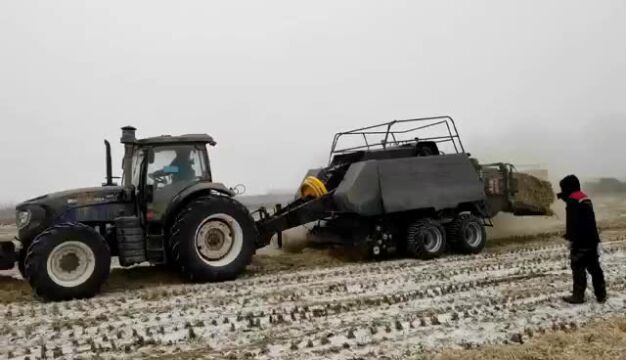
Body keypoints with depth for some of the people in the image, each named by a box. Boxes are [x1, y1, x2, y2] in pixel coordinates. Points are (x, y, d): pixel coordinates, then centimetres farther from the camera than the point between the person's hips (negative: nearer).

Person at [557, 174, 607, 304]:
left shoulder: (572, 200, -13)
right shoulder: (585, 197, 15)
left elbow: (573, 223, -19)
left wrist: (573, 241, -18)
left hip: (581, 241, -9)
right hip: (592, 239, 9)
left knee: (578, 268, -2)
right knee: (594, 267, 12)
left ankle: (578, 296, 3)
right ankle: (601, 295, 16)